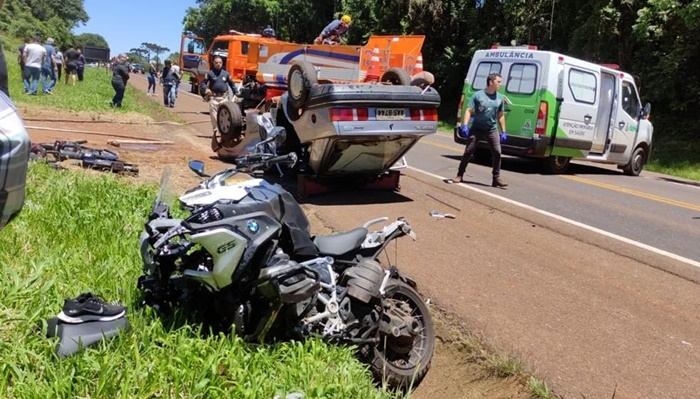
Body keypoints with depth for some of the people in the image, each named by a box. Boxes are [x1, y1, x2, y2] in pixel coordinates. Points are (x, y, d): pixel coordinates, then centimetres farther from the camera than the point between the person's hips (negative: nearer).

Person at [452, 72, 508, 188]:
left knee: (497, 152, -6)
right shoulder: (478, 95, -6)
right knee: (468, 152, 0)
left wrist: (503, 131, 8)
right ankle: (459, 175, 12)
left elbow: (501, 116, 12)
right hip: (476, 129, -3)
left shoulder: (500, 98, 5)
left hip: (492, 130, 3)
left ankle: (496, 179, 2)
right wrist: (464, 125, -18)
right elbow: (469, 111, -7)